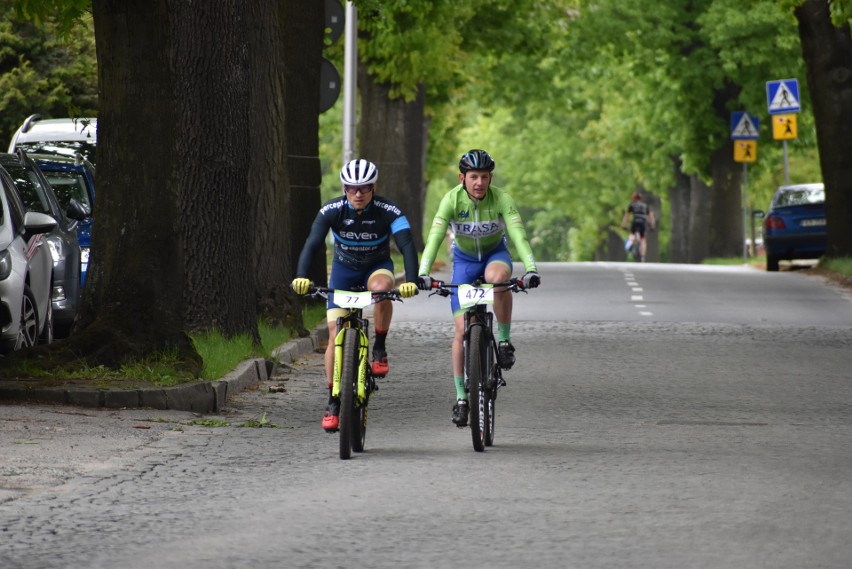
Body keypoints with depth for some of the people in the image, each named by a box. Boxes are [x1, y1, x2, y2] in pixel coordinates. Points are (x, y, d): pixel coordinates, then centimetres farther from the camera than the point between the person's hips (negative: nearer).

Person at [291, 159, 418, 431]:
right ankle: (333, 403, 0)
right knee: (336, 335, -10)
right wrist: (301, 276, -49)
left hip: (377, 267, -1)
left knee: (382, 286, -38)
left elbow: (407, 245, -34)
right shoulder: (332, 210, -22)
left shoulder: (388, 211, -25)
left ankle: (379, 349, -17)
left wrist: (411, 280, -51)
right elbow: (312, 243, -31)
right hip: (344, 268, 1)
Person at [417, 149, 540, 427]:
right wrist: (422, 273, -47)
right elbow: (435, 237, -33)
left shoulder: (501, 199, -25)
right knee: (462, 330, -7)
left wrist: (531, 269, -50)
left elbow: (518, 235, -35)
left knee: (497, 276, -40)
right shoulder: (452, 199, -24)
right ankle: (461, 397, 4)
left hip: (495, 253, -1)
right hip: (464, 259, 1)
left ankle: (504, 339, -20)